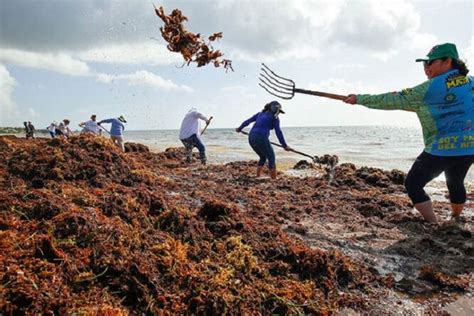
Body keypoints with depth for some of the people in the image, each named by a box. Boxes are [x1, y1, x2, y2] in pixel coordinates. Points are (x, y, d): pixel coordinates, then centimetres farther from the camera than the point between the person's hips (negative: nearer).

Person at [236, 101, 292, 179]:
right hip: (261, 138, -7)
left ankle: (258, 177, 19)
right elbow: (278, 132, -3)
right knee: (271, 158, 7)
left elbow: (248, 121, 26)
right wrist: (285, 146, -1)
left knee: (263, 157, 24)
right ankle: (274, 179, 4)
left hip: (251, 138, 7)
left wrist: (240, 128, 41)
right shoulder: (275, 118, 5)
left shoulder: (261, 113, 23)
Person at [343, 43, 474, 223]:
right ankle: (455, 221, 47)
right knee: (456, 183, 28)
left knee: (413, 184, 5)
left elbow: (393, 100, -13)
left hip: (441, 149, -7)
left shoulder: (430, 89, -14)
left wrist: (359, 99, -7)